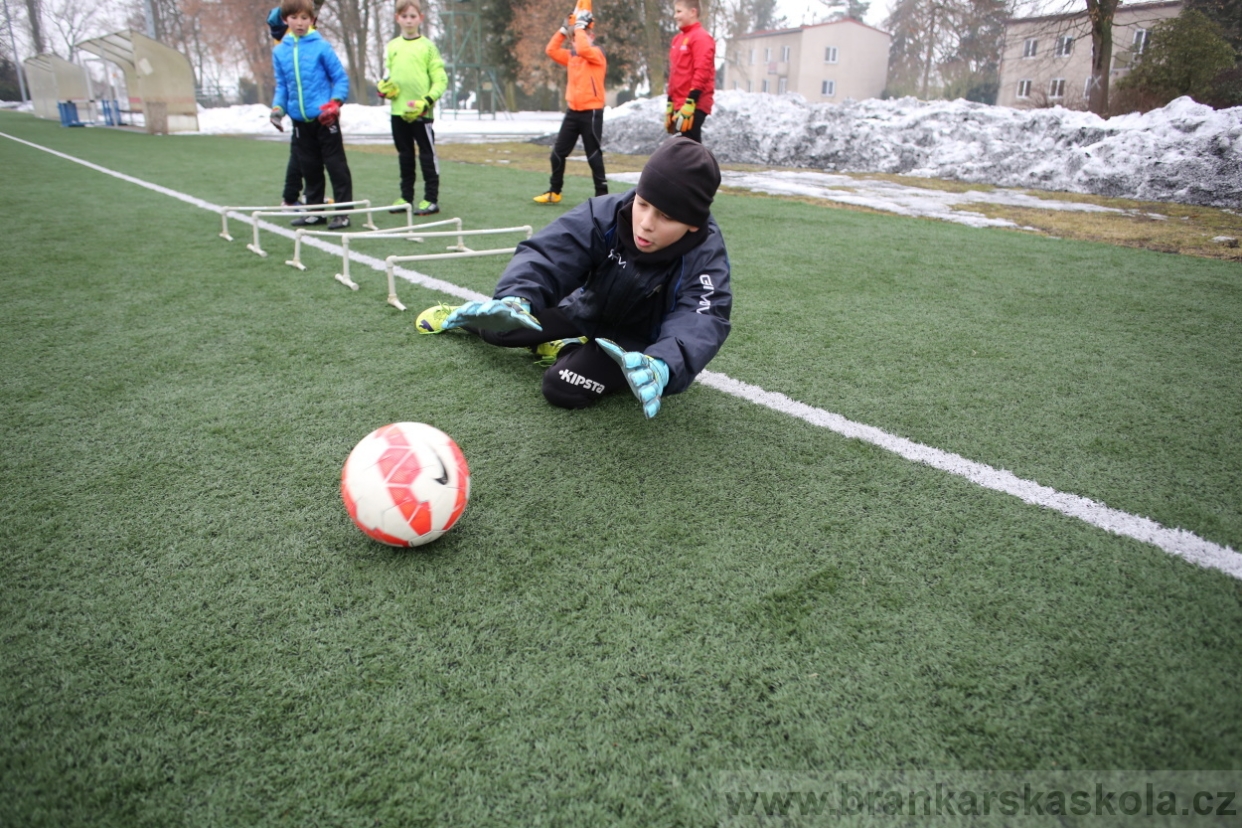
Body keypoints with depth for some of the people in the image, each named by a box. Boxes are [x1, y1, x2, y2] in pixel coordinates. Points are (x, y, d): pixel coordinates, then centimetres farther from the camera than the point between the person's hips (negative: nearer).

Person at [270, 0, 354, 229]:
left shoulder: (321, 46, -5)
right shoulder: (280, 52, 7)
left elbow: (341, 78, -2)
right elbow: (282, 85, 14)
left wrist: (335, 102, -14)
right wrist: (278, 107, 0)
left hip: (324, 117, -4)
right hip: (300, 120, 5)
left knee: (336, 164, -1)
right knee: (309, 167, 11)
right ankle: (314, 210, 19)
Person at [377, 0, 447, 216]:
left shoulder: (428, 46, -2)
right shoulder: (391, 46, 11)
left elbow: (440, 80, -5)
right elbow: (387, 74, 18)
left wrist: (426, 101, -17)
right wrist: (383, 86, -4)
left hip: (421, 112, -5)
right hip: (398, 111, 5)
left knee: (427, 155, -1)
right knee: (404, 156, 11)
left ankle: (431, 199, 4)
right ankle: (406, 196, 20)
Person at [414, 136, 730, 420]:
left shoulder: (705, 258, -28)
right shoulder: (604, 215, -22)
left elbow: (701, 321, -42)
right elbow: (546, 253, -27)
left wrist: (662, 364, -63)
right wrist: (518, 297, -48)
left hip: (638, 345, -3)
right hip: (585, 314, 4)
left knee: (563, 387, -27)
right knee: (499, 328, -1)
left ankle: (570, 350, 6)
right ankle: (465, 315, 34)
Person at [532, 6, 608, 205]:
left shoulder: (596, 53, -7)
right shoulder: (571, 55, 15)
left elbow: (583, 49, -27)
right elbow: (551, 50, 12)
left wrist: (580, 26, -14)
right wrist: (564, 29, 7)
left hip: (591, 112, -8)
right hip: (573, 111, 8)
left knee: (593, 155, -5)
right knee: (558, 152, 8)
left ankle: (602, 194, 3)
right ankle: (554, 192, 18)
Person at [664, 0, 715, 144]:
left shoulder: (701, 37, -8)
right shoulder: (678, 38, 19)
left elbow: (702, 73, -17)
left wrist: (690, 103, -22)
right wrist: (670, 103, 20)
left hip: (694, 106, -9)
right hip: (680, 105, 9)